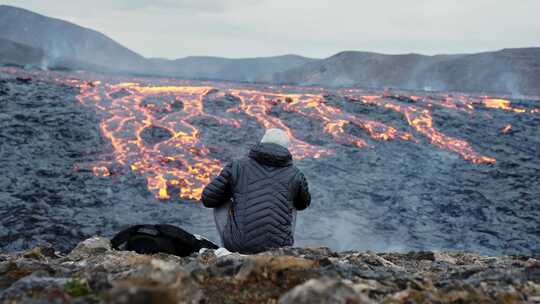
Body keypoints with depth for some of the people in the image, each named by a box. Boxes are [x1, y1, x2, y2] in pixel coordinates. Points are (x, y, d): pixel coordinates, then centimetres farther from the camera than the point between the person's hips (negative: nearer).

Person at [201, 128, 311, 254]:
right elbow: (302, 203, 29)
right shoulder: (295, 174, 9)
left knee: (221, 204, 28)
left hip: (240, 243, -1)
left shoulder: (238, 166, 5)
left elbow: (208, 199, 10)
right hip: (277, 246, 2)